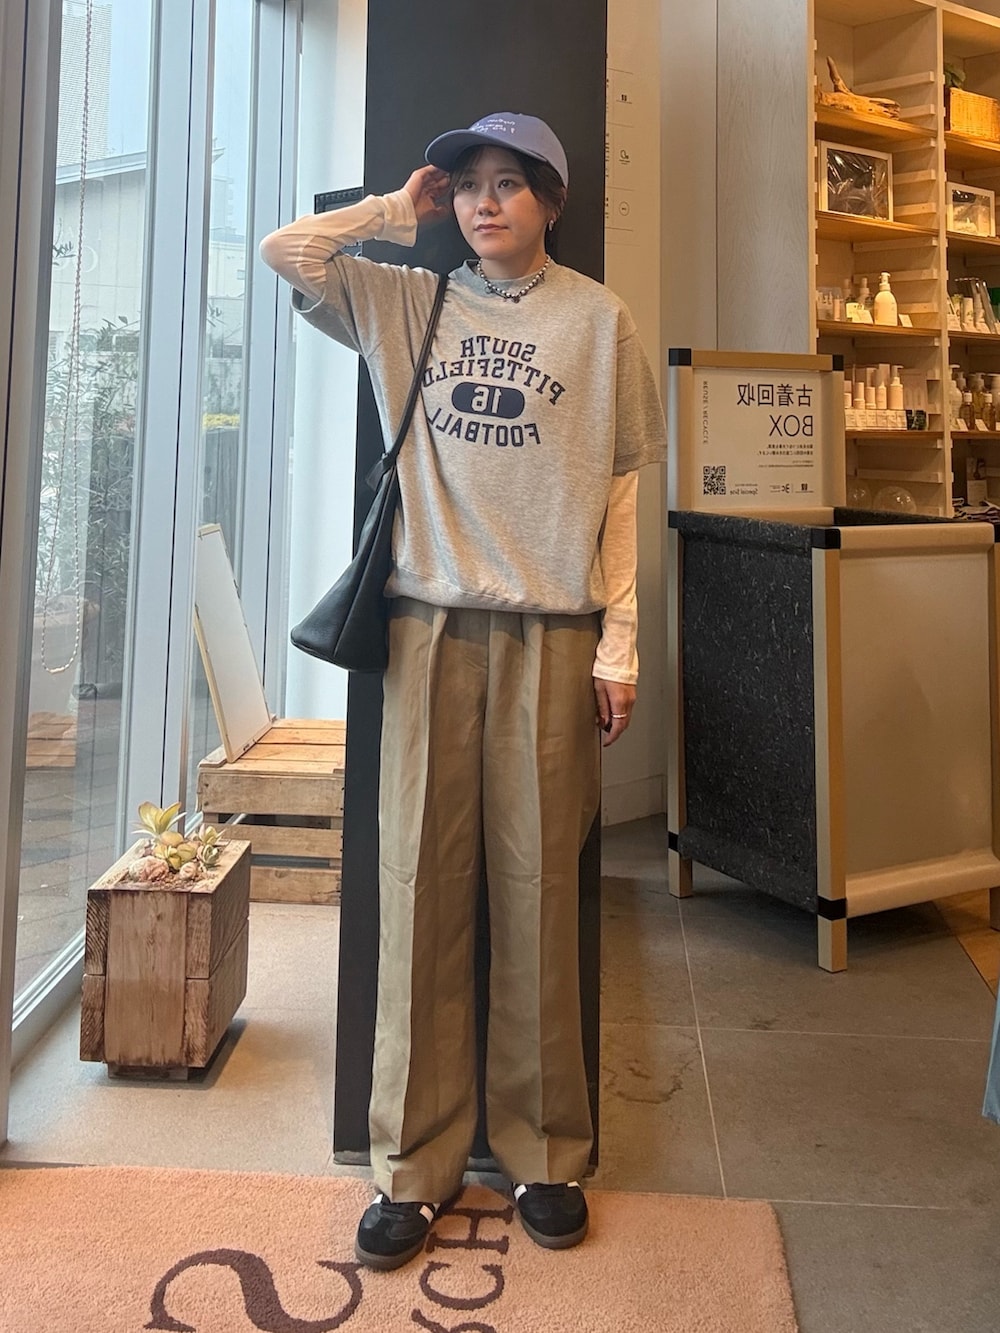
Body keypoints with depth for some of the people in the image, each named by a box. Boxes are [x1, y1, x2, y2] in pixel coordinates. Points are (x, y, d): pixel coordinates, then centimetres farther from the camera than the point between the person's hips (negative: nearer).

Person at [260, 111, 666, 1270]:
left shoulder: (597, 318, 9)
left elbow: (619, 489, 5)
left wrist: (618, 642, -1)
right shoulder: (406, 304, 15)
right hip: (431, 623, 2)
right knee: (420, 888, 1)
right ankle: (415, 1164, 14)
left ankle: (543, 1154, 19)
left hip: (551, 631, -1)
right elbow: (283, 251, 5)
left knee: (537, 890, 2)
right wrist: (399, 211, 13)